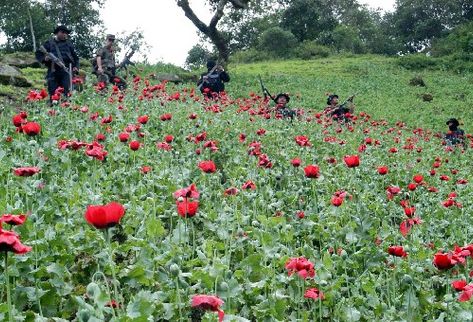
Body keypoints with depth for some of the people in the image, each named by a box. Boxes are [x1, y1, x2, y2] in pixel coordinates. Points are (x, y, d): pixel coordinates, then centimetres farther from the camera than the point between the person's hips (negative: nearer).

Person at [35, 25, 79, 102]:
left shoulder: (68, 43, 17)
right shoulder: (49, 43, 12)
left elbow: (75, 57, 22)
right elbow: (38, 53, 13)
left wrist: (76, 66, 6)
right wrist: (44, 58, -7)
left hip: (65, 70, 0)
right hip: (53, 72, 0)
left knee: (66, 93, -10)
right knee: (52, 93, -1)